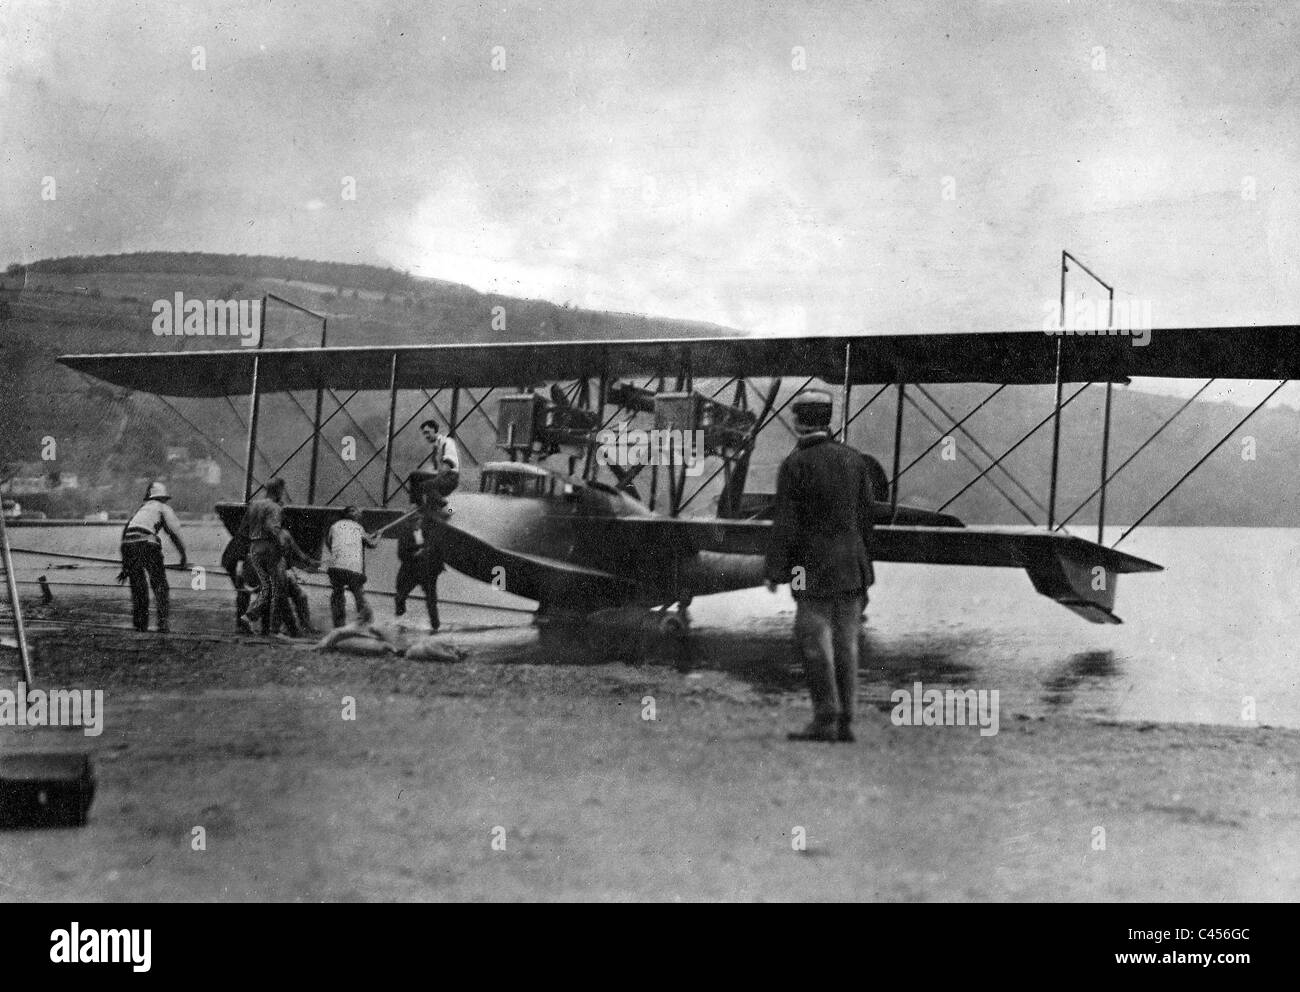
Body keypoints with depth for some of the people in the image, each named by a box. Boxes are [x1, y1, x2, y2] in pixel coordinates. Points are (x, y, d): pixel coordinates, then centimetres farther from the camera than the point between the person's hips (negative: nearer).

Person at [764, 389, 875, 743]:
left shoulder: (794, 465, -9)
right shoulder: (854, 459, 5)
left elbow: (785, 525, -11)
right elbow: (865, 517, 9)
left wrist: (774, 571, -3)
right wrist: (865, 569, 16)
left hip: (814, 570, -5)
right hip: (852, 568, 5)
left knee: (815, 643, -1)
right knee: (846, 644, 7)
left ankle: (825, 720, -3)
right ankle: (845, 723, 9)